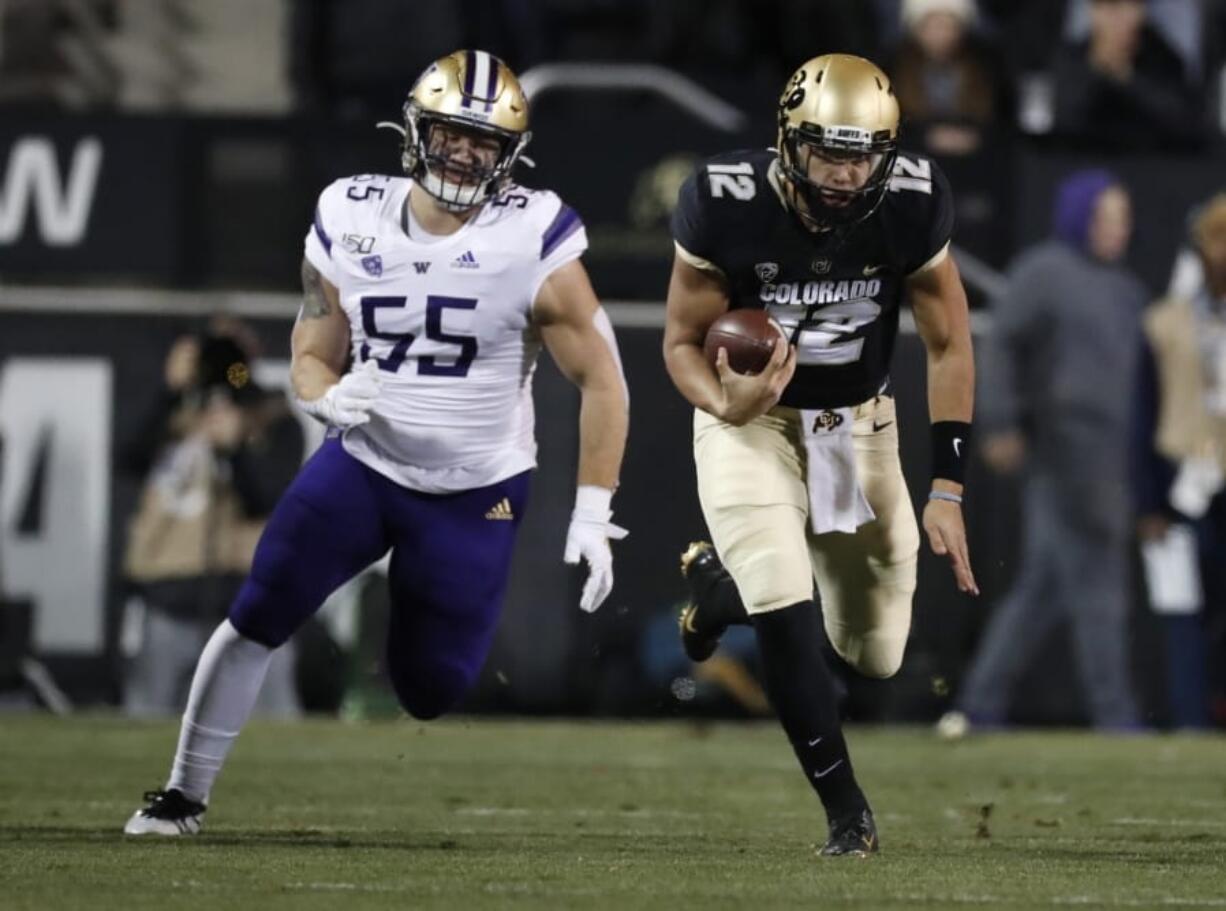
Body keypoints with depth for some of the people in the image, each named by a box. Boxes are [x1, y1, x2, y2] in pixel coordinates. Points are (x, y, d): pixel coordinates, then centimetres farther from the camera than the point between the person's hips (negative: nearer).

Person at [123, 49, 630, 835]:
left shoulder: (534, 246, -16)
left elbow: (601, 379, -10)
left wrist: (593, 515, -14)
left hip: (476, 494, -2)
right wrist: (329, 397, -22)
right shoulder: (351, 224, -6)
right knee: (258, 617, -11)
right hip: (364, 465, 2)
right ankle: (186, 795, 2)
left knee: (432, 690, -1)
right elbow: (311, 358, 3)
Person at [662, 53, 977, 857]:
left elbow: (948, 347, -7)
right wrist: (725, 404, -34)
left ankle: (725, 578, 36)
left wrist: (947, 491, -12)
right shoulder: (728, 208, -23)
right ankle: (846, 810, -4)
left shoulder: (912, 208, -18)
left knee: (877, 657, 9)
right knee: (789, 619, -23)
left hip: (860, 427, 3)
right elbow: (683, 341, -11)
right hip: (753, 423, -3)